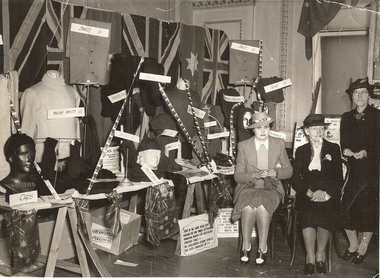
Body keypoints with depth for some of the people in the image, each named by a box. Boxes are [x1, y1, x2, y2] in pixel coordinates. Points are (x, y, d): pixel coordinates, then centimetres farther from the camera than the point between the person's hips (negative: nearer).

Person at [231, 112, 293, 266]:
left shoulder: (279, 144, 6)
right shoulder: (243, 146, 2)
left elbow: (289, 170, 11)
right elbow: (238, 176, 0)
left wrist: (276, 172, -11)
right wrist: (255, 175, -19)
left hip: (271, 188, 0)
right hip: (248, 188, 0)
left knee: (262, 207, -33)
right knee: (248, 207, -33)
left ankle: (262, 248, -15)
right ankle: (246, 246, -10)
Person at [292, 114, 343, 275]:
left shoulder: (333, 149, 12)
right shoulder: (301, 151, 14)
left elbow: (339, 179, 5)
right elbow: (295, 180, 5)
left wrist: (326, 193, -12)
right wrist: (310, 192, -13)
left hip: (329, 196, 0)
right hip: (307, 195, 0)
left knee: (326, 215, -32)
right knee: (307, 214, -31)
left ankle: (320, 254, -17)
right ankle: (310, 256, -22)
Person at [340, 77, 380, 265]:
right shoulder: (347, 117, 12)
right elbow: (343, 142, 8)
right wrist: (346, 150, -13)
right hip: (352, 170, 3)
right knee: (344, 207, -3)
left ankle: (363, 248, 16)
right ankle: (353, 244, 18)